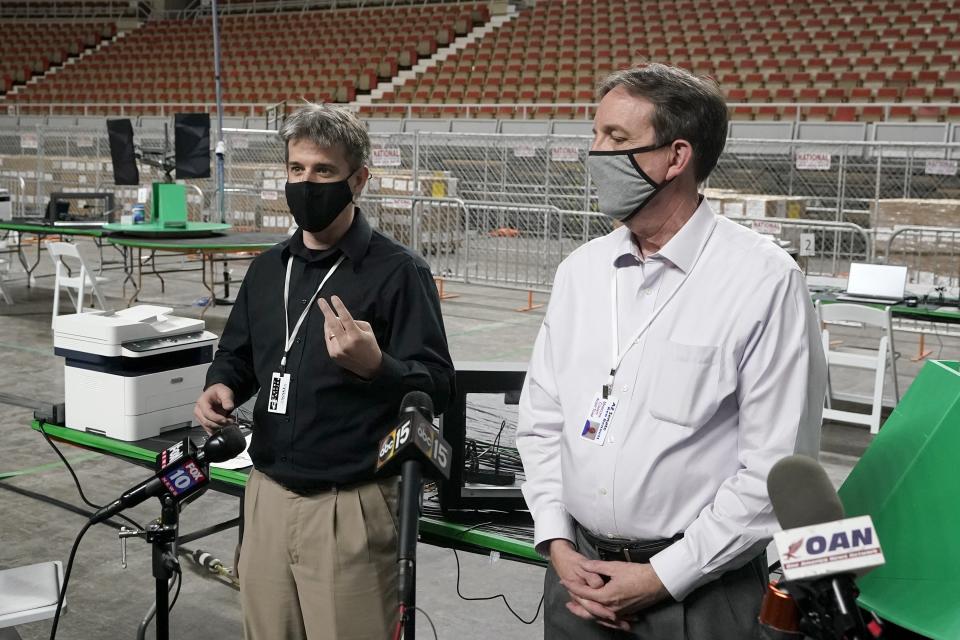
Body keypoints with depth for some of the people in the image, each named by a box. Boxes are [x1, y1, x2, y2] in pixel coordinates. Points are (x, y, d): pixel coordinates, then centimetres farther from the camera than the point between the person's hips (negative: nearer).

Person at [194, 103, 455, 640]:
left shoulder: (398, 271, -10)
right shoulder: (268, 269, 10)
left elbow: (437, 388, -13)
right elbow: (238, 354, 21)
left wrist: (374, 365, -31)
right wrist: (221, 386, 0)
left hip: (350, 505, -6)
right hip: (267, 494, 6)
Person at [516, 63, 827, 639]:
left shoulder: (766, 281, -13)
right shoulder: (581, 269, 3)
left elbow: (777, 468, -14)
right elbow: (541, 418, 8)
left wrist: (664, 577, -13)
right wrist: (557, 544, -2)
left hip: (697, 590, -4)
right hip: (580, 571, 5)